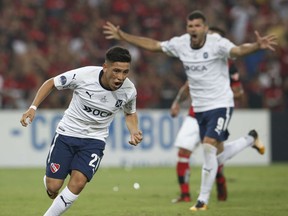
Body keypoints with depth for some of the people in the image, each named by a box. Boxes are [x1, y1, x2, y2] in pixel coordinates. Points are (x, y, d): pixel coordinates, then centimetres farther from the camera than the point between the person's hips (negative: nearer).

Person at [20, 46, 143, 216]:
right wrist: (33, 108, -12)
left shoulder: (129, 90, -13)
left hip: (95, 140, 1)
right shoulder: (83, 75, -23)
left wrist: (134, 131, -9)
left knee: (78, 183, -21)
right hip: (68, 132, -1)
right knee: (53, 186, -4)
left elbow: (130, 113, 11)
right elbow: (51, 83, -5)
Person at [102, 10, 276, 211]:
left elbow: (238, 50, -34)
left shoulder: (217, 43, -16)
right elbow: (153, 45, 12)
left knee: (209, 148, -17)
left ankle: (203, 200, -4)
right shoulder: (181, 44, 1)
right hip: (199, 109, 6)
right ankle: (250, 139, 39)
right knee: (218, 157, 10)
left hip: (220, 105, -6)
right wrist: (123, 36, 12)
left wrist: (257, 46, -54)